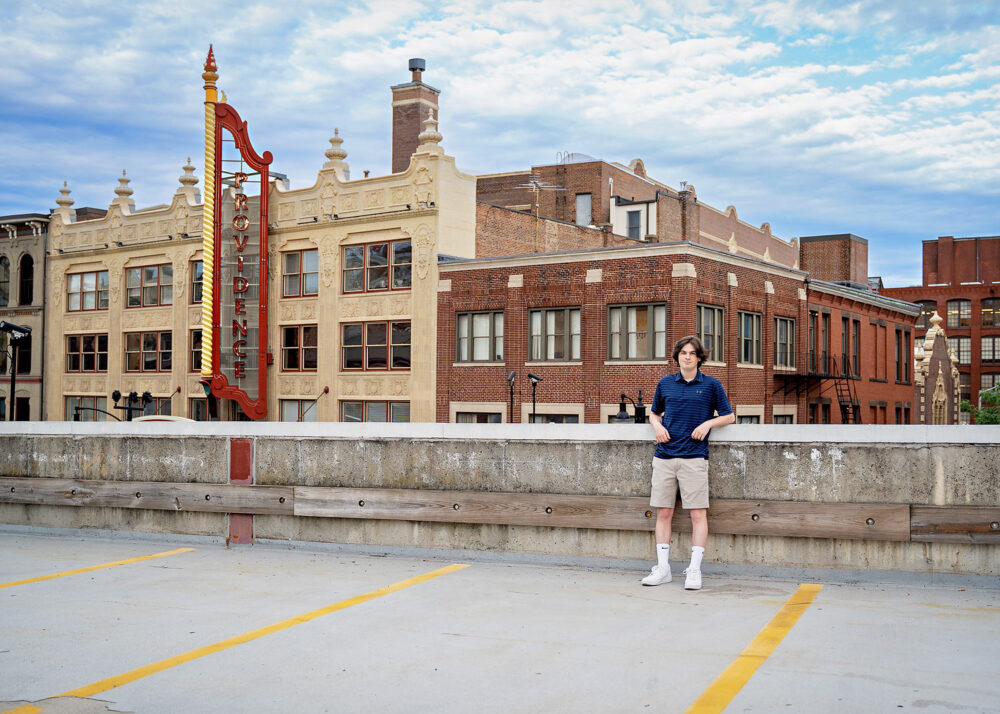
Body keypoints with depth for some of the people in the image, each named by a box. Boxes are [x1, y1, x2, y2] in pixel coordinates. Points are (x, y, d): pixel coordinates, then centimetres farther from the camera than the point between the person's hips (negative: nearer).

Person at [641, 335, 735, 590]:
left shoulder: (711, 385, 5)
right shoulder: (665, 383, 12)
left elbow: (729, 416, 10)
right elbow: (654, 413, 24)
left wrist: (708, 423, -8)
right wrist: (657, 425, 2)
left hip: (694, 457, -3)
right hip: (664, 456, 3)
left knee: (698, 514, -4)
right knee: (663, 513, 3)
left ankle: (694, 570, 1)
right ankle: (663, 568, 9)